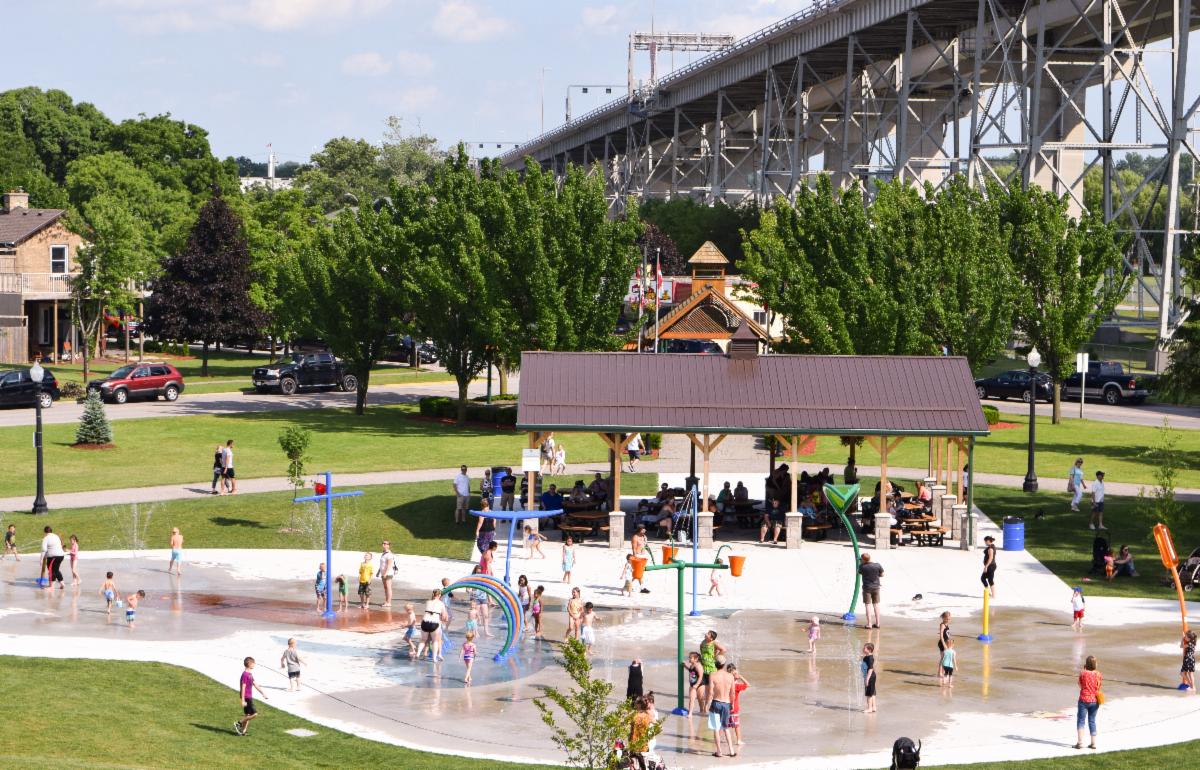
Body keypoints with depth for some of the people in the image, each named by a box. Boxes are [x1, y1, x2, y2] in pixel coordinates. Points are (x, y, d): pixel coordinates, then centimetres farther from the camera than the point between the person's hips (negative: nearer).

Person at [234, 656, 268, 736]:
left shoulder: (250, 674, 12)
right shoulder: (245, 675, -18)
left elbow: (255, 685, 20)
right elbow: (243, 688, -19)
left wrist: (263, 694, 22)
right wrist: (243, 700, -20)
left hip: (249, 697, 10)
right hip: (247, 697, -10)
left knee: (247, 715, 12)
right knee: (254, 713, -11)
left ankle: (243, 731, 16)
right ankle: (239, 723, -2)